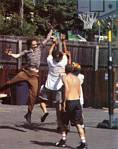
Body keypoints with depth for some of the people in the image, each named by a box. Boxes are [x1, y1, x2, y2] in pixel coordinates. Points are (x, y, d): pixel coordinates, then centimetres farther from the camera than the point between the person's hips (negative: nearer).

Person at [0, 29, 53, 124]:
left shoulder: (39, 48, 11)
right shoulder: (26, 52, 5)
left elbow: (47, 39, 15)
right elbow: (17, 56, -5)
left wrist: (51, 30, 13)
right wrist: (10, 54, -24)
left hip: (34, 75, 1)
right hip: (25, 71, -1)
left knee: (33, 94, -3)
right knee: (10, 82, -12)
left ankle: (29, 114, 4)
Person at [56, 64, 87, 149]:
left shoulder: (65, 77, 0)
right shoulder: (77, 79, 14)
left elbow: (67, 88, -16)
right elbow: (79, 93, 14)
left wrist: (64, 102, -18)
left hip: (69, 101, -4)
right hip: (77, 101, 4)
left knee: (64, 122, 16)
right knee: (78, 123, 1)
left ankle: (63, 140, 19)